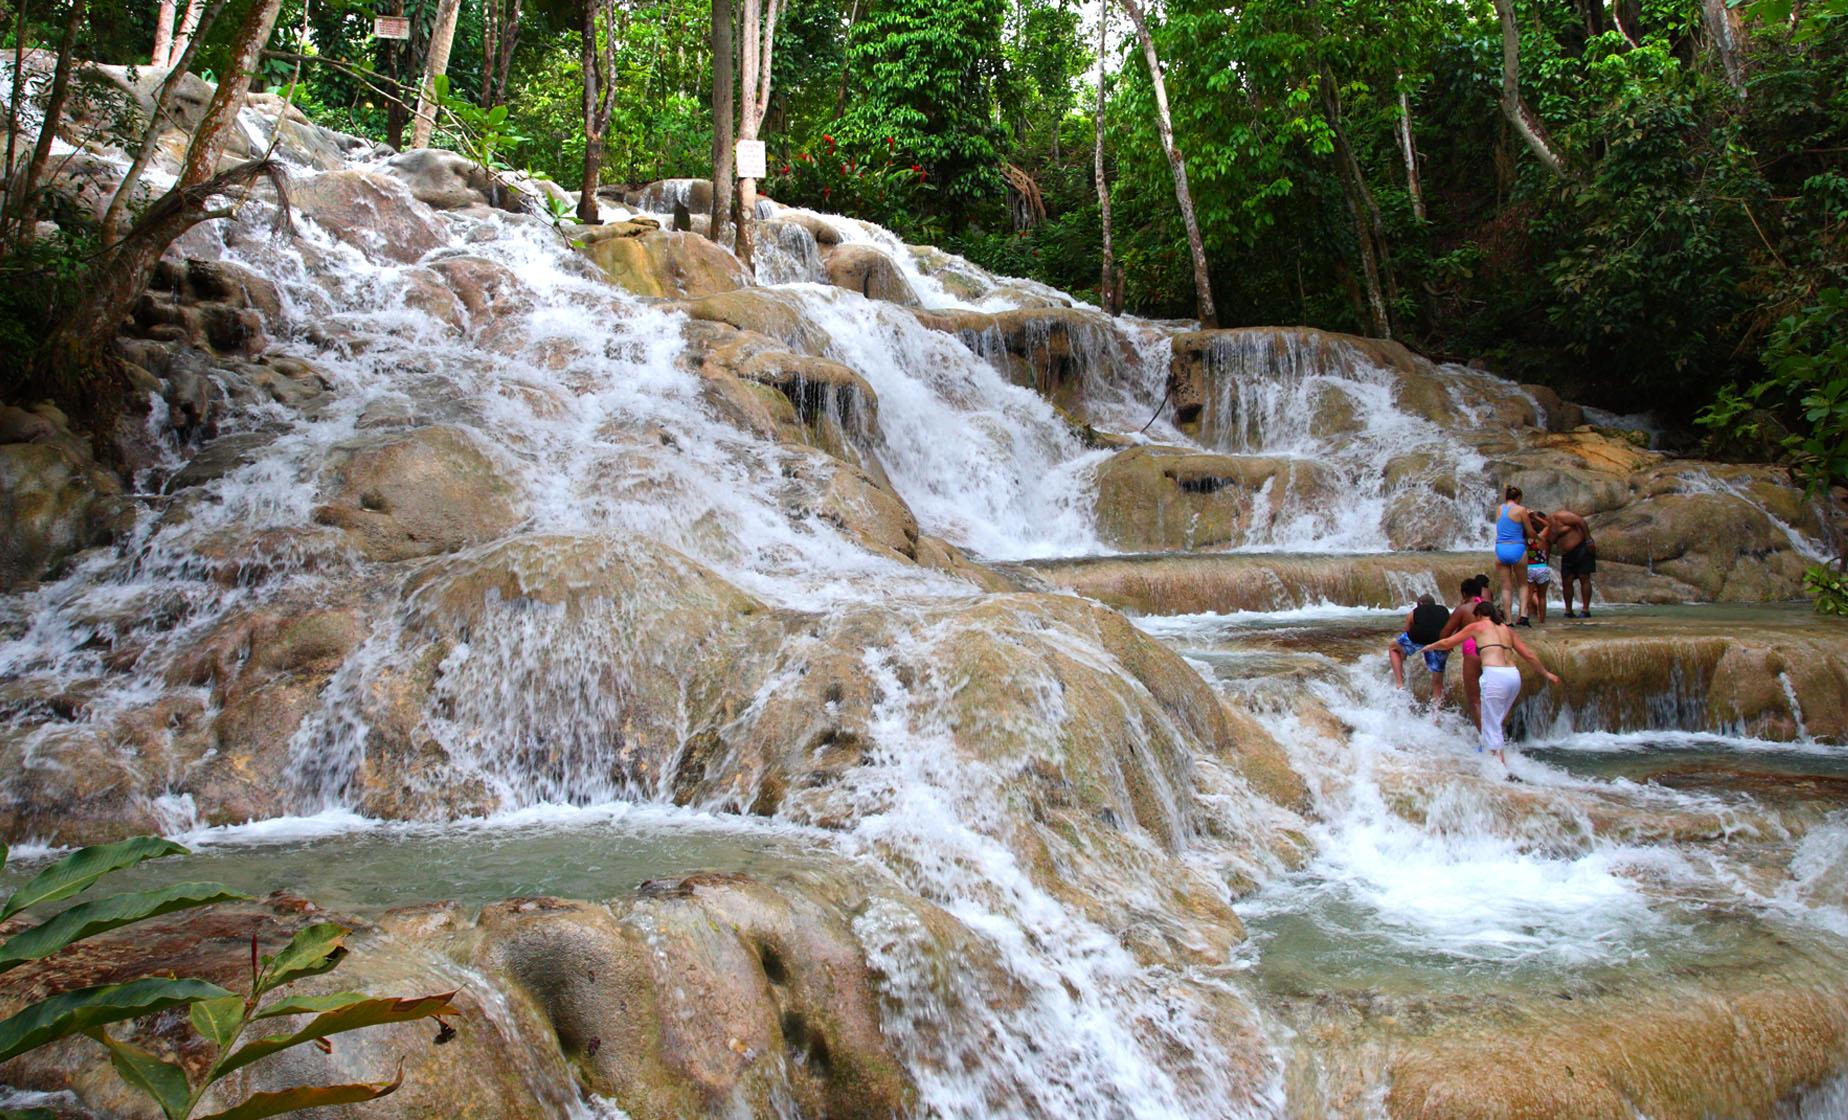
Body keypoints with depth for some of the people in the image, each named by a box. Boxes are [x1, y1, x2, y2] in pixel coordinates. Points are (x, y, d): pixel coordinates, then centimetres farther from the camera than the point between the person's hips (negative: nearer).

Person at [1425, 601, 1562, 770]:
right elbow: (1528, 655, 25)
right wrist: (1546, 673, 37)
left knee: (1492, 728, -1)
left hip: (1494, 675, -6)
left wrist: (1430, 646, 32)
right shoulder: (1507, 629, 23)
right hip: (1514, 676, 6)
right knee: (1498, 723, 21)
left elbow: (1446, 643, 13)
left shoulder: (1477, 626, 11)